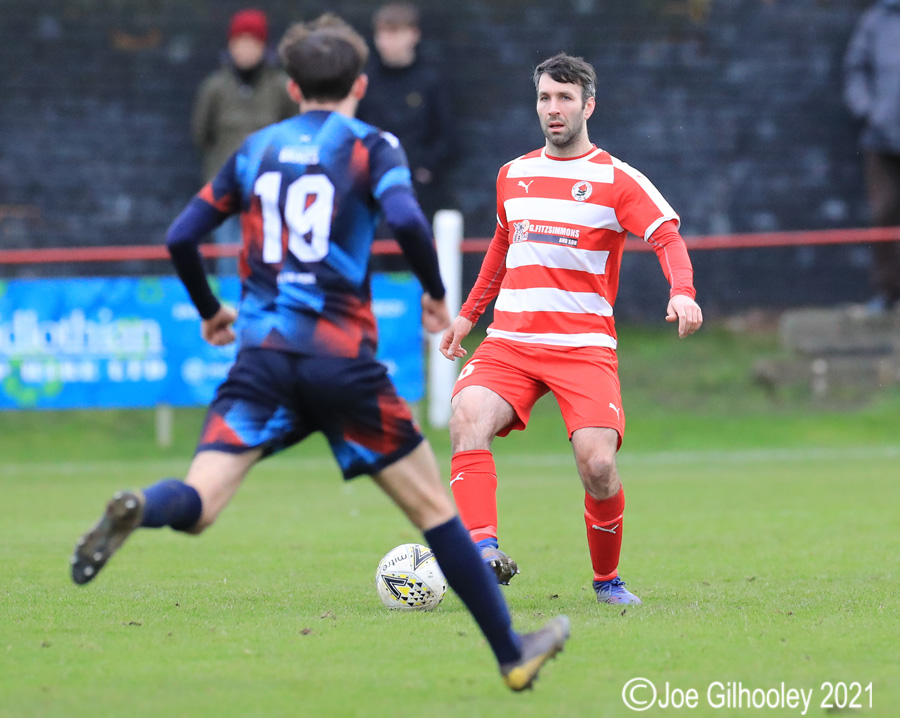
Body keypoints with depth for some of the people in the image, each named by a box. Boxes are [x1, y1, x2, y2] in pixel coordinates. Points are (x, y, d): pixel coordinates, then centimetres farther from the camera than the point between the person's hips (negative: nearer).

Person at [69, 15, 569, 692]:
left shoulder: (256, 149, 15)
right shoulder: (371, 146, 4)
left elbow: (181, 238, 14)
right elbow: (407, 223, -15)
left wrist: (210, 310, 30)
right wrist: (436, 294, 2)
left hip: (262, 354, 2)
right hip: (342, 359, -2)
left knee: (195, 506, -7)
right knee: (432, 505, 11)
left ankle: (137, 509, -43)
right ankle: (513, 655, 16)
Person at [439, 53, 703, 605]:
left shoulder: (617, 180, 1)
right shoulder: (513, 175, 16)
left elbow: (668, 238, -10)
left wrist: (682, 293, -29)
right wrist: (468, 315, 32)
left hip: (585, 346, -3)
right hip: (510, 341, 3)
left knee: (598, 464, -17)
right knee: (468, 415, -27)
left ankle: (608, 580, 9)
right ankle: (485, 550, -36)